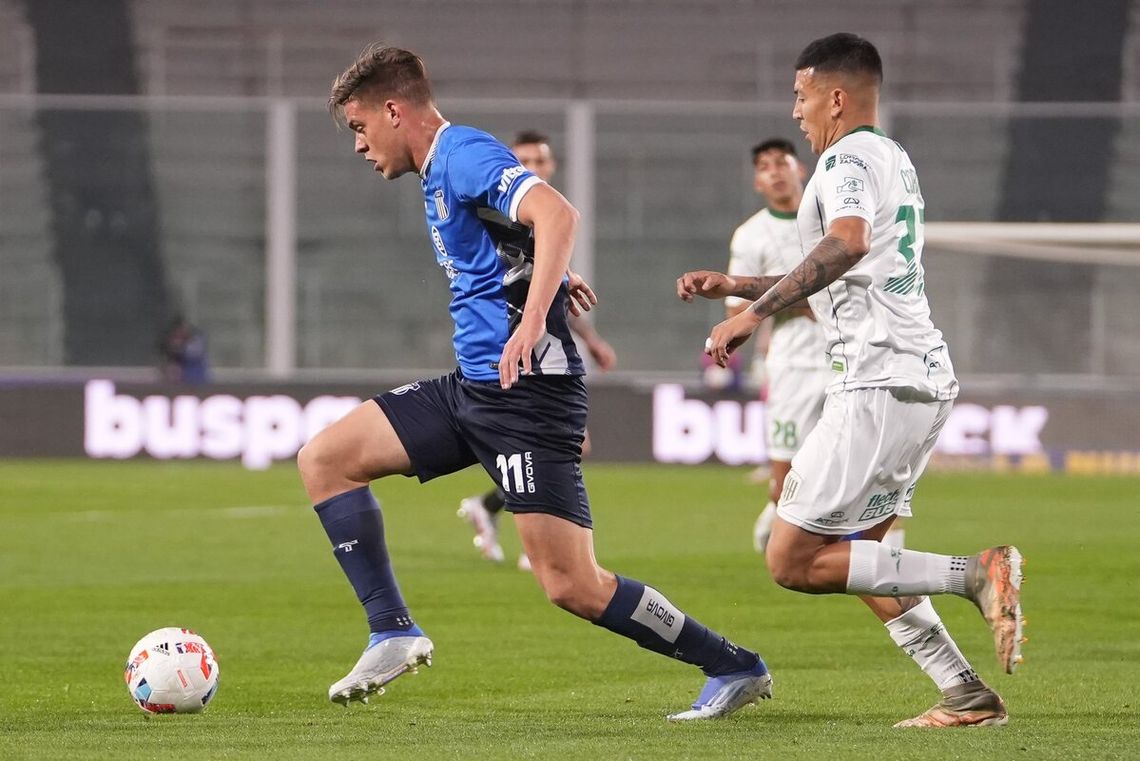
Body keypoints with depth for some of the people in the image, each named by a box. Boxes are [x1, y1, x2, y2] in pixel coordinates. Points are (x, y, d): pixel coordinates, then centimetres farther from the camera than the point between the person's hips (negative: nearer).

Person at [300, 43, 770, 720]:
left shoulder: (464, 156, -13)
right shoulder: (439, 171, 17)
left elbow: (557, 213, -30)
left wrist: (532, 320, -39)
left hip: (529, 390, -10)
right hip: (473, 387, 10)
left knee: (572, 586, -13)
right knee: (324, 458, 3)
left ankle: (735, 668, 0)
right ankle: (393, 633, 1)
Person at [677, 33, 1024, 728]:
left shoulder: (849, 157, -7)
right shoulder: (894, 160, 24)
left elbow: (846, 244, -29)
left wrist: (754, 313, -30)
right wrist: (735, 285, 33)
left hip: (881, 382, -10)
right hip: (927, 377, 10)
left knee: (793, 561, -8)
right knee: (853, 553, 18)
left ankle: (976, 575, -17)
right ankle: (968, 696, 10)